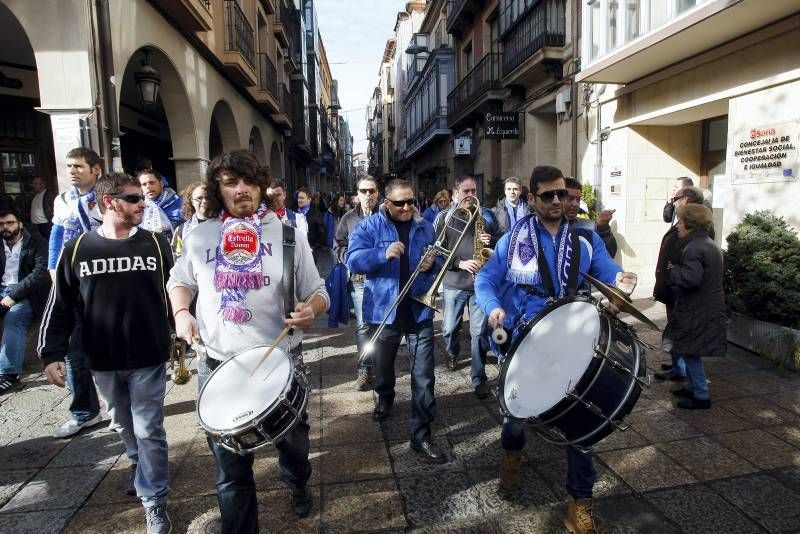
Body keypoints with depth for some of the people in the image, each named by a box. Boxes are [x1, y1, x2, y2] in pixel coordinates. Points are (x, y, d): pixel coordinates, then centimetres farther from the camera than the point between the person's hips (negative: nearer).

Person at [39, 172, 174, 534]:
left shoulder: (156, 244, -4)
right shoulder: (78, 249, -4)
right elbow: (60, 307, 2)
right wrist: (51, 354, -3)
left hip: (149, 359, -2)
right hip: (103, 362, 2)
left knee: (148, 431, 2)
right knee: (125, 426, 21)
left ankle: (155, 503, 16)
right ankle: (141, 470, 46)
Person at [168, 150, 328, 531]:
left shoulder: (288, 234, -4)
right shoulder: (200, 236, 1)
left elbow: (318, 293, 0)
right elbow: (179, 280, 17)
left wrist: (310, 309, -23)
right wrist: (182, 313, -3)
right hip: (219, 365, 1)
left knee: (292, 440, 23)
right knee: (231, 469, 11)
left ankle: (298, 484, 56)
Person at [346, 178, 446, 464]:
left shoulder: (424, 226, 6)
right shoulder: (369, 226, -4)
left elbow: (438, 259, 14)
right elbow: (353, 261, -15)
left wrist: (432, 263, -10)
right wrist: (384, 253, -31)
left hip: (419, 310, 1)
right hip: (383, 311, -1)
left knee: (423, 377, -2)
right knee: (382, 367, 21)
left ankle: (421, 435, 10)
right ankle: (385, 398, 53)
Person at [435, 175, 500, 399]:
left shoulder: (486, 215, 6)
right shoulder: (444, 217, 0)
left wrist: (491, 241, -10)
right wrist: (460, 263, -17)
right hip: (453, 283, 0)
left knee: (479, 332, 0)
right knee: (450, 328, 15)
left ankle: (479, 378, 13)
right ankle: (452, 353, 47)